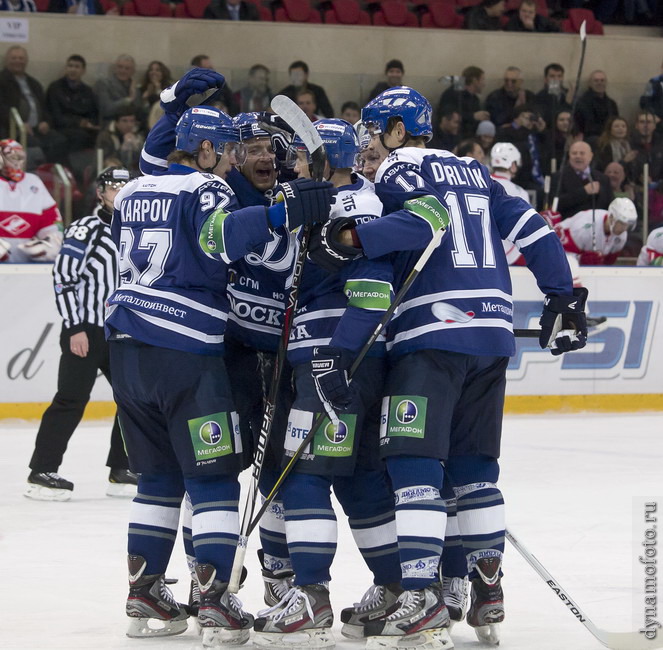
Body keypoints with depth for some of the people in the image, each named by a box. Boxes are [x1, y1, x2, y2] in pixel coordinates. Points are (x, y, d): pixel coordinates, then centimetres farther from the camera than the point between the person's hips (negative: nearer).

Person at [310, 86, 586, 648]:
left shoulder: (400, 170, 1)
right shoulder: (474, 173, 23)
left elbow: (431, 215, -20)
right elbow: (531, 227, 17)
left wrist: (357, 237, -26)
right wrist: (563, 296, 18)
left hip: (433, 334, -8)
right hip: (493, 334, 8)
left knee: (414, 462, -11)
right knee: (474, 464, 15)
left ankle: (423, 600, -21)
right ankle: (488, 592, 15)